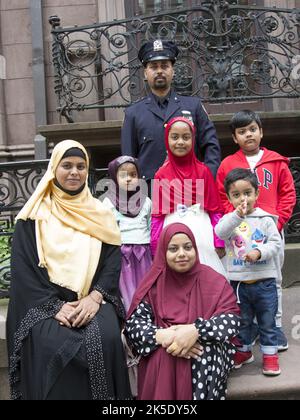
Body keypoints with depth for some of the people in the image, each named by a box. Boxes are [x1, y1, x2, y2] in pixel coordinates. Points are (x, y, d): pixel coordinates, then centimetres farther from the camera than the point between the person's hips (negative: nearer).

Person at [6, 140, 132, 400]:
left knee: (106, 339, -27)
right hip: (46, 306, -1)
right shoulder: (34, 217, 6)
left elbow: (113, 261, 4)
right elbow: (23, 268, -1)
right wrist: (56, 306, -13)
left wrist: (94, 297, -13)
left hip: (93, 302, 1)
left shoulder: (100, 215, 12)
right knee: (55, 347, -29)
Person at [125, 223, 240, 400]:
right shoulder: (153, 284, 3)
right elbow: (133, 324, -3)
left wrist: (196, 331, -27)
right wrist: (161, 335, -25)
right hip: (159, 357, 1)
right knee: (162, 357, -31)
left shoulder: (214, 281, 0)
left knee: (204, 356, -32)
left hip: (207, 350, 0)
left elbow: (232, 319, -9)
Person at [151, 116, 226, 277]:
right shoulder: (161, 175, 5)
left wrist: (219, 242, -3)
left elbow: (215, 209, 3)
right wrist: (155, 249, 2)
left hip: (201, 233, 0)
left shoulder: (203, 171, 4)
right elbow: (157, 215, 5)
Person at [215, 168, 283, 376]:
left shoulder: (265, 219, -2)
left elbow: (275, 243, -6)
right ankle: (244, 351, 34)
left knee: (267, 321, 9)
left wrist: (259, 252, -23)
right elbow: (220, 233, -19)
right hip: (239, 281, 1)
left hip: (264, 280, -1)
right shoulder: (229, 219, 1)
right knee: (242, 321, 16)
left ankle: (270, 354, 23)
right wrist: (237, 215, -31)